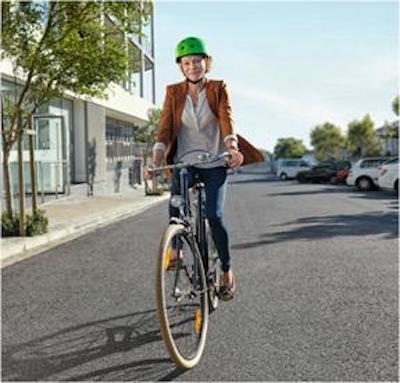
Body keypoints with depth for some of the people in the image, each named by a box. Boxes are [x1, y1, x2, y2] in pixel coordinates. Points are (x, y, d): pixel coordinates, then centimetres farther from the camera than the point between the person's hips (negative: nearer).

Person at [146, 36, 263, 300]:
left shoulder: (218, 89, 0)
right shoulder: (174, 92, 3)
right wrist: (156, 162, -19)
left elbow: (227, 120, -15)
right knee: (175, 211, -18)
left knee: (214, 215, -15)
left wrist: (233, 148, -35)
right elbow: (165, 129, -6)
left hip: (214, 163, -1)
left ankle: (227, 271, 6)